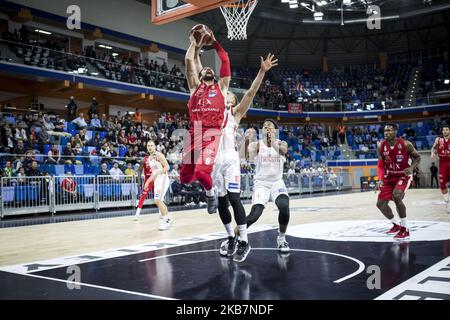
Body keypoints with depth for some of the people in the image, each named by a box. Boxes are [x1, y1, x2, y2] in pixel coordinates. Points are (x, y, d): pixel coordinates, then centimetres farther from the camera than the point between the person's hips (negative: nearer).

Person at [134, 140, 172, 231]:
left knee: (157, 200, -17)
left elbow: (167, 167, -16)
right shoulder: (149, 158, 15)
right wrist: (147, 182, 17)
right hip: (156, 180, 9)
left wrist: (157, 172, -22)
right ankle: (168, 219, 26)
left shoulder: (158, 155, -10)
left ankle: (166, 221, -9)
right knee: (158, 200, 13)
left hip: (162, 179, -9)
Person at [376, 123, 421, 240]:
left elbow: (417, 157, -3)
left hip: (403, 176, -5)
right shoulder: (381, 146, -9)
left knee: (396, 196, -31)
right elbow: (381, 165, -2)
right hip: (389, 177, 5)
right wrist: (380, 180, -14)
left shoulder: (405, 144, -17)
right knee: (380, 203, 4)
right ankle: (396, 225, 31)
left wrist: (411, 168, -22)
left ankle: (404, 229, -16)